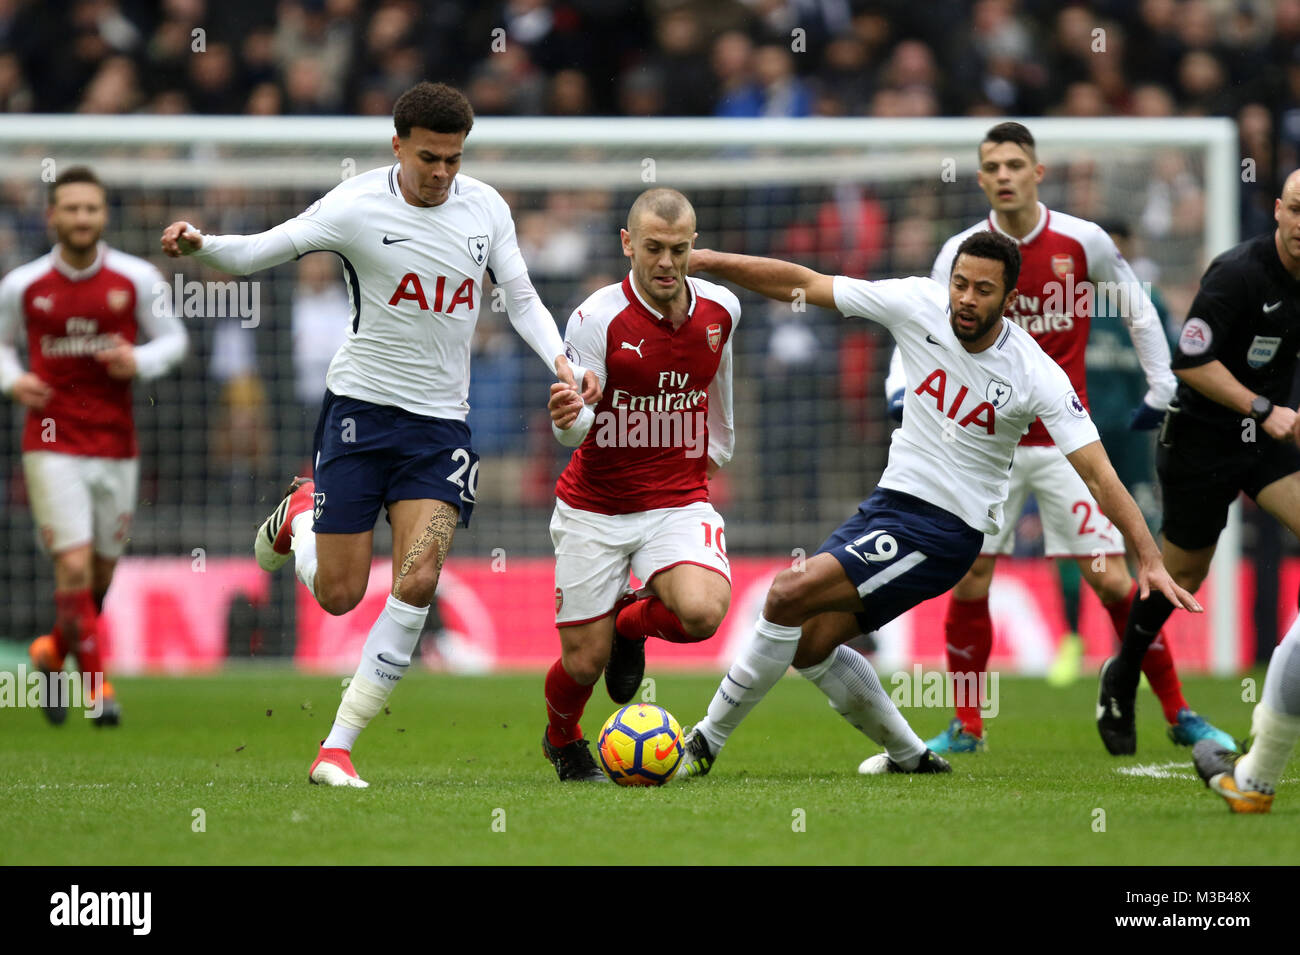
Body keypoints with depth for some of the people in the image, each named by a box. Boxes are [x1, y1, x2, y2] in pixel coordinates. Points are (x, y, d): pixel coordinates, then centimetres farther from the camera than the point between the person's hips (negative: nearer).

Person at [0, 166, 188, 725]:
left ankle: (52, 654, 38)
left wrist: (141, 360, -11)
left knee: (102, 573, 11)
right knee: (74, 566, -14)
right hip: (52, 444, -2)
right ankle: (96, 684, -3)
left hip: (117, 446, 2)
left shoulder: (138, 279, -1)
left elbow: (173, 338, 9)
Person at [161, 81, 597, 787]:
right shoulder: (357, 207, -11)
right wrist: (200, 245, -32)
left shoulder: (485, 207, 1)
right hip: (360, 408, -3)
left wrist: (561, 362, -7)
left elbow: (521, 298, 10)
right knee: (338, 595, 1)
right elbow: (258, 252, -11)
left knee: (417, 581, -15)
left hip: (440, 422, 3)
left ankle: (337, 747, -8)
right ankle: (301, 512, 38)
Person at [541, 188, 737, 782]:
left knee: (702, 612, -27)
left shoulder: (720, 310, -2)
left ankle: (631, 621, 11)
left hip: (680, 500, 2)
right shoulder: (597, 319, -15)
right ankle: (562, 742, 36)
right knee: (584, 661, -2)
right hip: (595, 506, -2)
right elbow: (576, 426, -18)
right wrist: (568, 417, -42)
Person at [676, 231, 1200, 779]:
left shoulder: (1037, 376, -17)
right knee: (808, 645, 7)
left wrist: (1150, 561, -26)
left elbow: (1098, 474, -17)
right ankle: (910, 756, 26)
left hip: (945, 530, -7)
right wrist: (705, 260, -7)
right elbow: (801, 285, -2)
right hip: (890, 501, 7)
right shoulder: (918, 306, -7)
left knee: (790, 594, -19)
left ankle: (708, 742, -7)